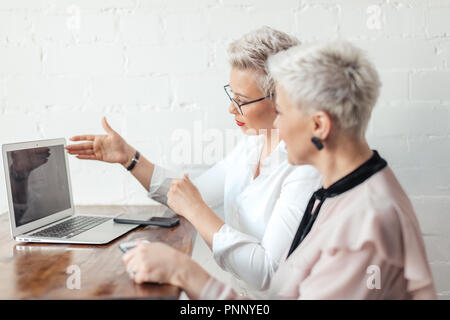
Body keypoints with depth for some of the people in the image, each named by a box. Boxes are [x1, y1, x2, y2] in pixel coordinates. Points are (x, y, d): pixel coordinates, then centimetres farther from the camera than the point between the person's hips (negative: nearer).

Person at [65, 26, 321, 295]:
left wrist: (196, 211, -25)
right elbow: (197, 193, 13)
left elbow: (268, 274, -26)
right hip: (240, 289, 7)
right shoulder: (253, 142, 5)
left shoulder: (305, 167, -23)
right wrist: (128, 157, 7)